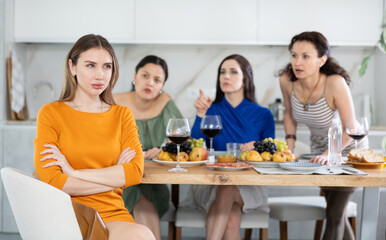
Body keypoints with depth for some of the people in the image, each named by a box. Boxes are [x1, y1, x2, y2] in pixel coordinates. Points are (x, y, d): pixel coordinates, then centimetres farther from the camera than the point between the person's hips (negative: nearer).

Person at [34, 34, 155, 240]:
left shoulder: (122, 115, 13)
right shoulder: (50, 113, 4)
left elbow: (135, 172, -1)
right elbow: (50, 181, -7)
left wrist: (73, 172, -7)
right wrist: (115, 176, -4)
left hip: (113, 215, 4)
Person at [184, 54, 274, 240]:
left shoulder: (263, 115, 8)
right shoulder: (211, 111, 6)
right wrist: (200, 115, -17)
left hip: (248, 185, 0)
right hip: (209, 184, 0)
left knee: (226, 191, -34)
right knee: (231, 218, -33)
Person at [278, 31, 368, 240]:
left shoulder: (335, 83, -35)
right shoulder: (286, 80, -20)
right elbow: (289, 113, 1)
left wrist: (329, 154, -36)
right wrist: (290, 141, -11)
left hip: (349, 149, -5)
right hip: (320, 148, 5)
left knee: (334, 213, -6)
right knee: (334, 209, 19)